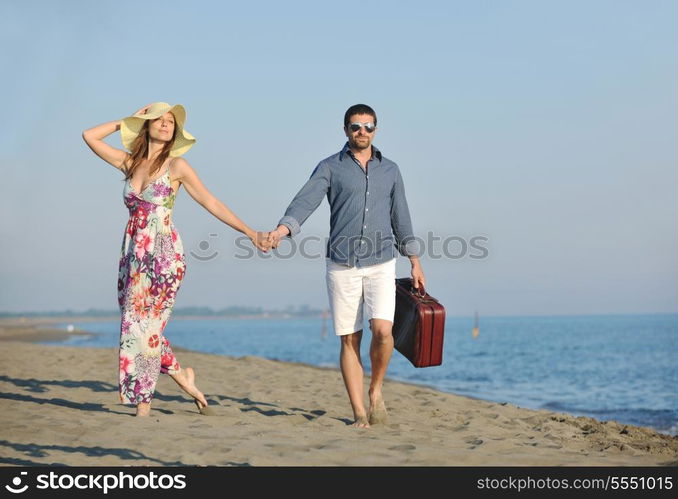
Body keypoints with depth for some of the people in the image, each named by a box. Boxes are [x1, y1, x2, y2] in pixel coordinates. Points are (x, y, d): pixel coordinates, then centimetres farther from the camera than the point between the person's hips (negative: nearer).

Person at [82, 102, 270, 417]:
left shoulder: (177, 165, 0)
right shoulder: (130, 163, 12)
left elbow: (211, 203, 0)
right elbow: (90, 136, 15)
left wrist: (250, 232, -5)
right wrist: (127, 121, 13)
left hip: (163, 252, -5)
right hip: (133, 251, 5)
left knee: (144, 323, -6)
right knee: (134, 323, 6)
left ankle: (143, 406, 1)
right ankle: (181, 375, 25)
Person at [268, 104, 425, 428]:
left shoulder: (390, 170, 13)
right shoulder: (330, 168, 3)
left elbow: (400, 217, 18)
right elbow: (305, 200, -12)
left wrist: (414, 262, 16)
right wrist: (282, 229, -31)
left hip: (381, 264, 1)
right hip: (342, 266, -1)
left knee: (382, 330, -16)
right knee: (349, 340, 0)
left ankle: (376, 391, 10)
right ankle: (359, 413, 6)